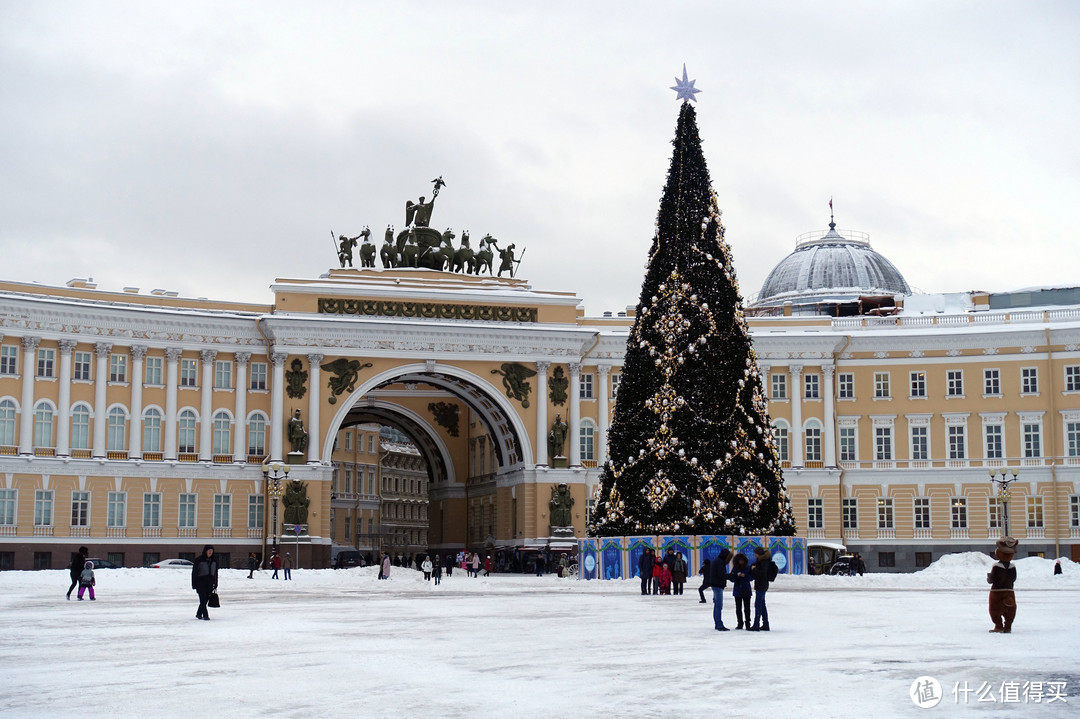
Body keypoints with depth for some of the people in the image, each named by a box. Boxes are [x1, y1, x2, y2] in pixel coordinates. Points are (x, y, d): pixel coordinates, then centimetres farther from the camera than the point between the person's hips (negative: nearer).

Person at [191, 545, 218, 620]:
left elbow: (215, 573, 14)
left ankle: (199, 614, 24)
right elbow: (194, 572, -5)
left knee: (206, 600, 8)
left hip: (210, 584, 5)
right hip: (201, 583, -5)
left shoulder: (214, 560, 7)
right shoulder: (199, 560, -7)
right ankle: (205, 615, -3)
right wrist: (194, 585, -8)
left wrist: (215, 585, 13)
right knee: (203, 599, -8)